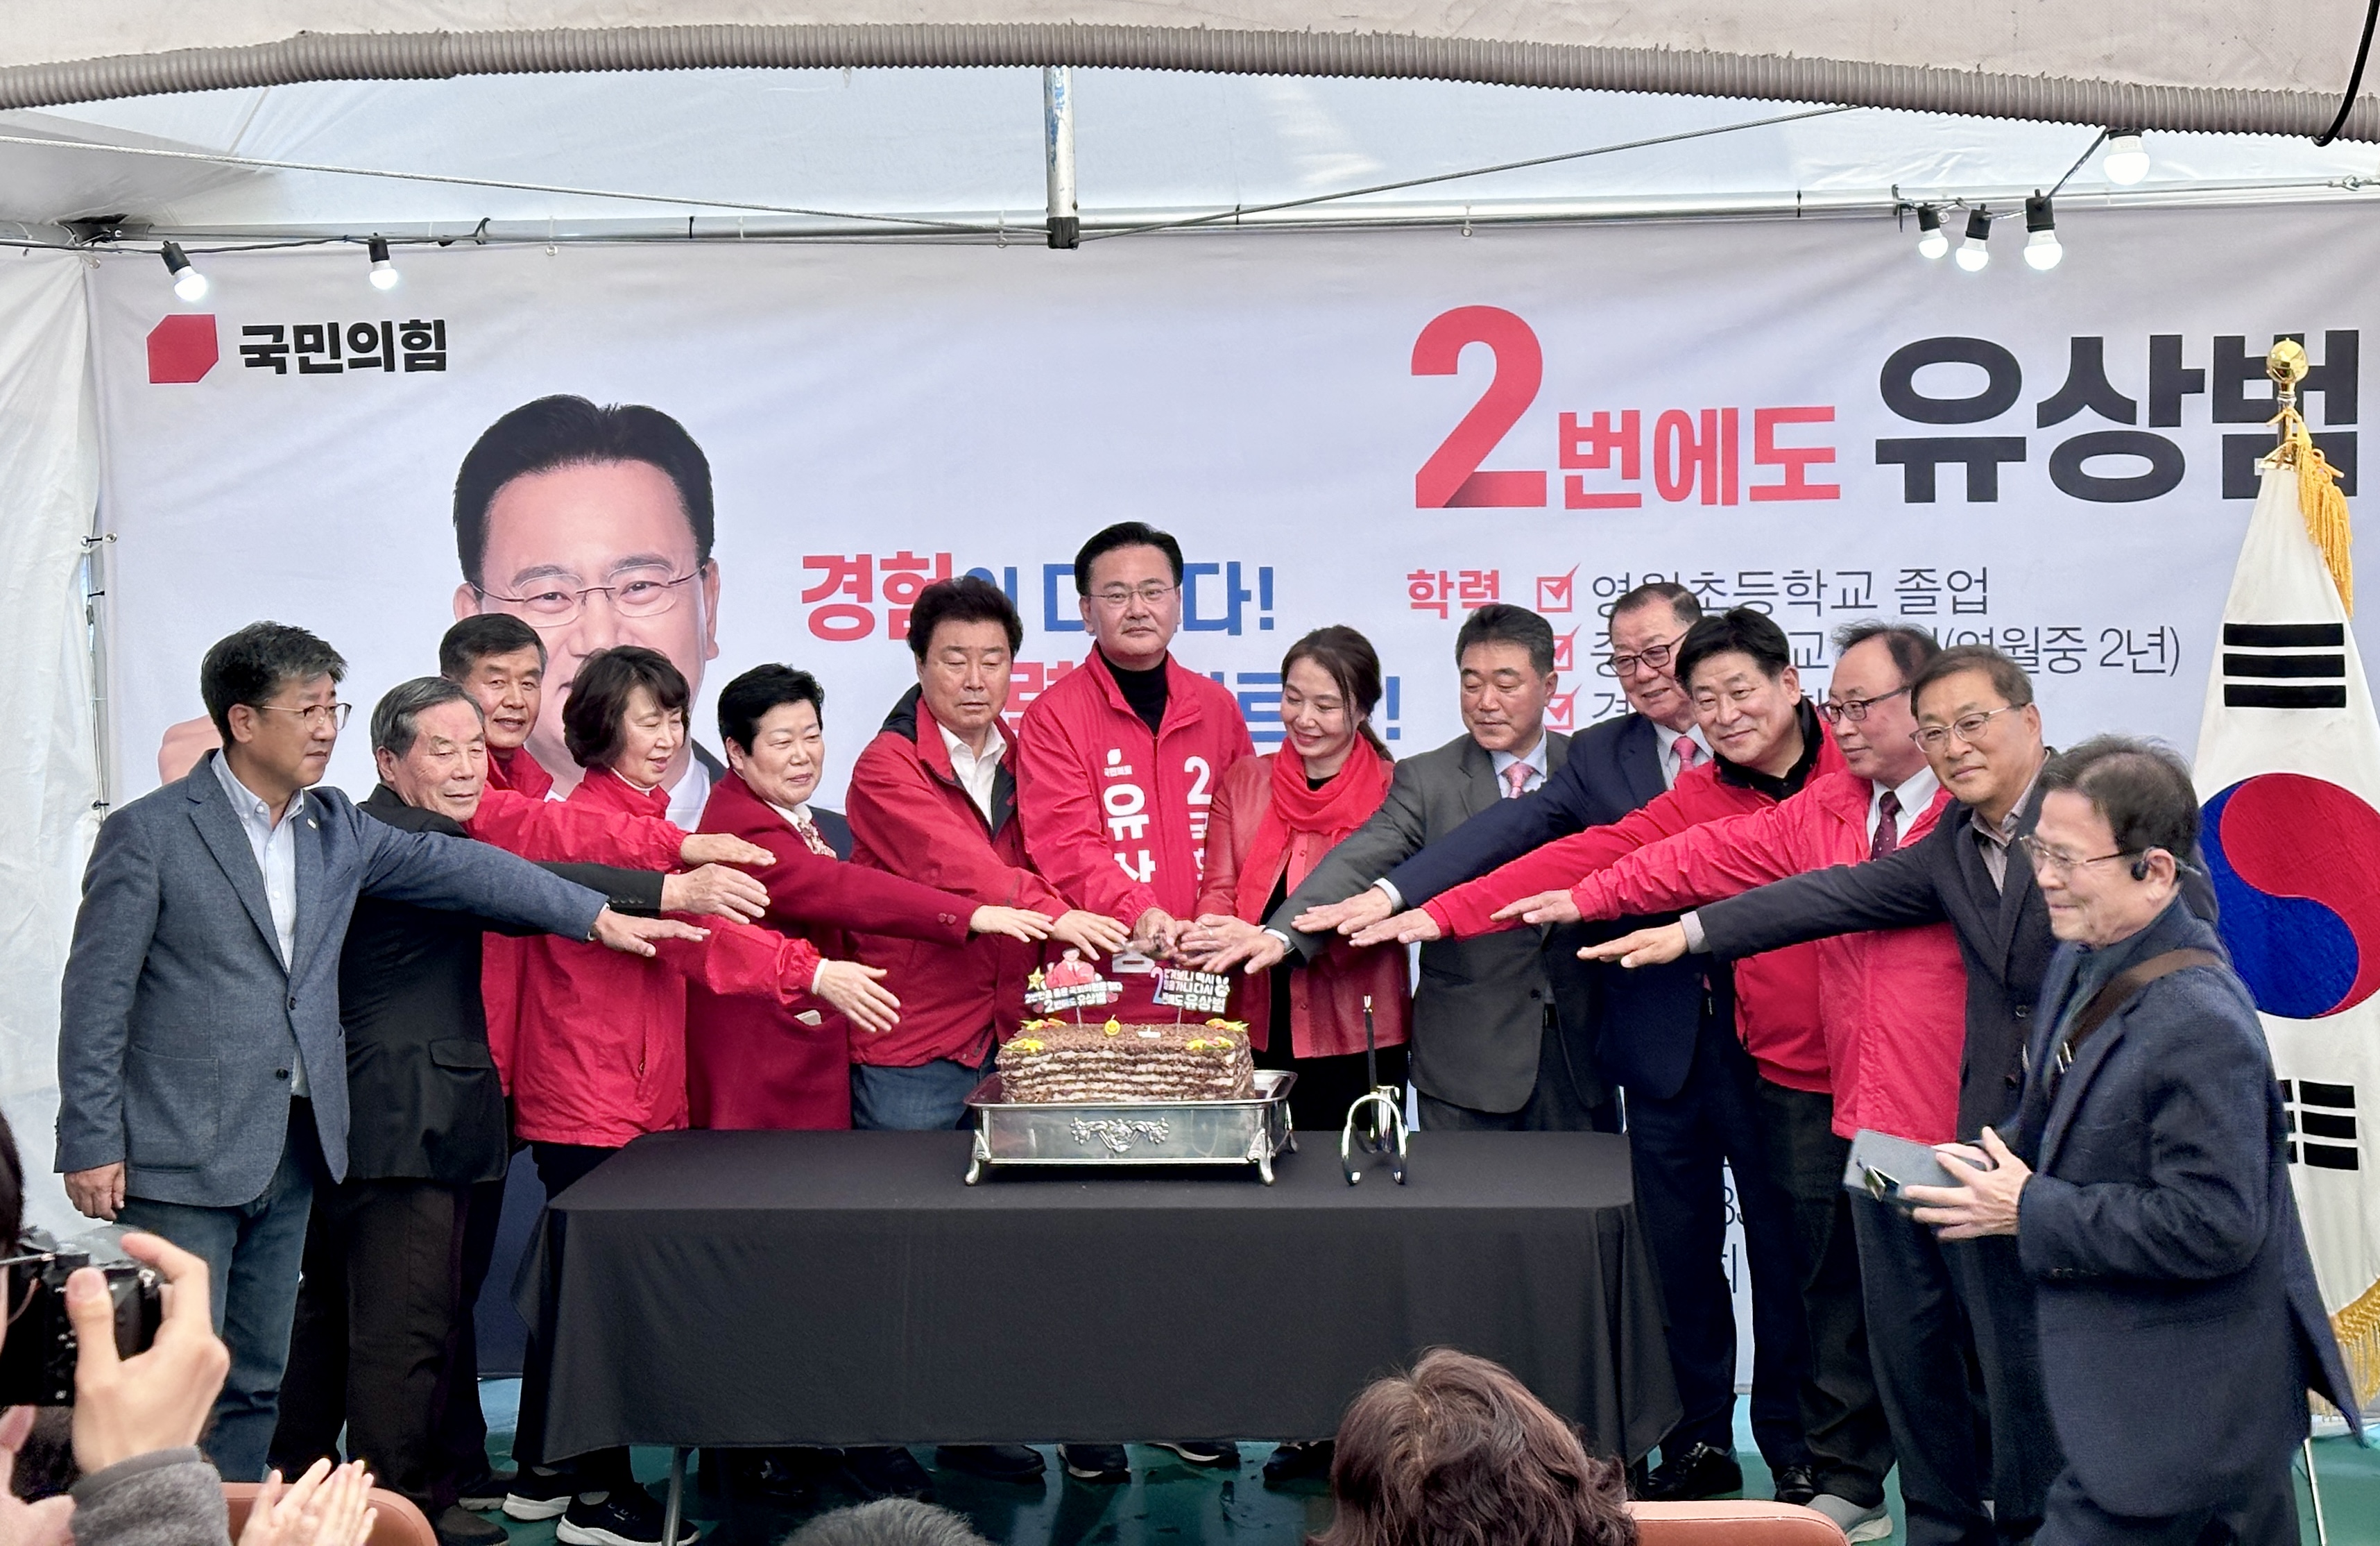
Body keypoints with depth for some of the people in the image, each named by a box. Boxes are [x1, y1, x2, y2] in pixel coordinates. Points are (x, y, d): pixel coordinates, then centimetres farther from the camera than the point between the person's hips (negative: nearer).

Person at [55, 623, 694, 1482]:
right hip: (180, 1153, -6)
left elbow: (453, 866, 10)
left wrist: (597, 918, 5)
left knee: (257, 1377, 12)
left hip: (294, 1147, 6)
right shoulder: (149, 833, -7)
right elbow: (96, 999, -8)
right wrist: (92, 1145, -10)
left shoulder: (336, 829, 10)